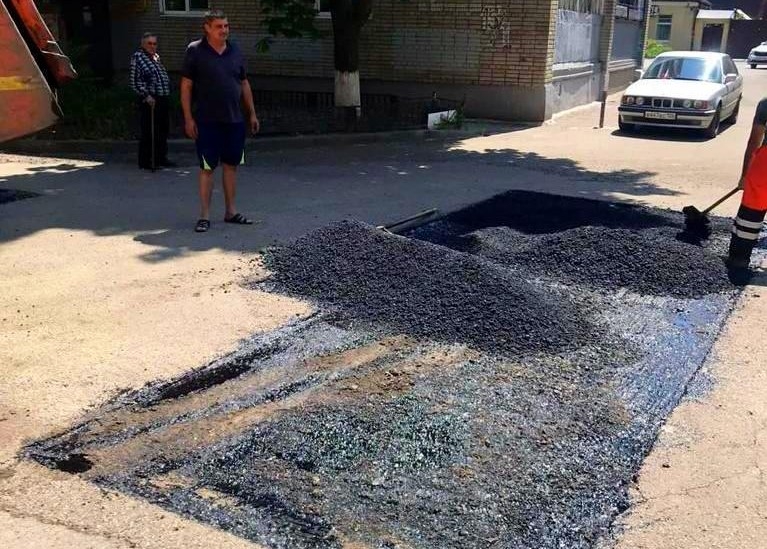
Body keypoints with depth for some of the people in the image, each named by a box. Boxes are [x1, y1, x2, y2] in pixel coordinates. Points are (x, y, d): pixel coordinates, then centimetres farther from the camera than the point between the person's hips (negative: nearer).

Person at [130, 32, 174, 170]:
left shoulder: (156, 57, 18)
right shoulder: (137, 57, -5)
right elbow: (135, 81, -11)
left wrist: (167, 94, 16)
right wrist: (146, 96, -18)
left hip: (163, 99, 8)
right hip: (149, 100, -8)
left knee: (163, 131, 14)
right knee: (148, 132, -5)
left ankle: (161, 158, 25)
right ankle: (145, 161, 2)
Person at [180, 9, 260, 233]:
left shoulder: (235, 51, 9)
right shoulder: (195, 51, -4)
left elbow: (244, 84, 15)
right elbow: (186, 86, -5)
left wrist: (252, 114, 12)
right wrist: (188, 118, -10)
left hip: (235, 120, 5)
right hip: (207, 121, -4)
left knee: (231, 165, 9)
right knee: (207, 168, -1)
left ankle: (230, 211, 20)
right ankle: (204, 216, 5)